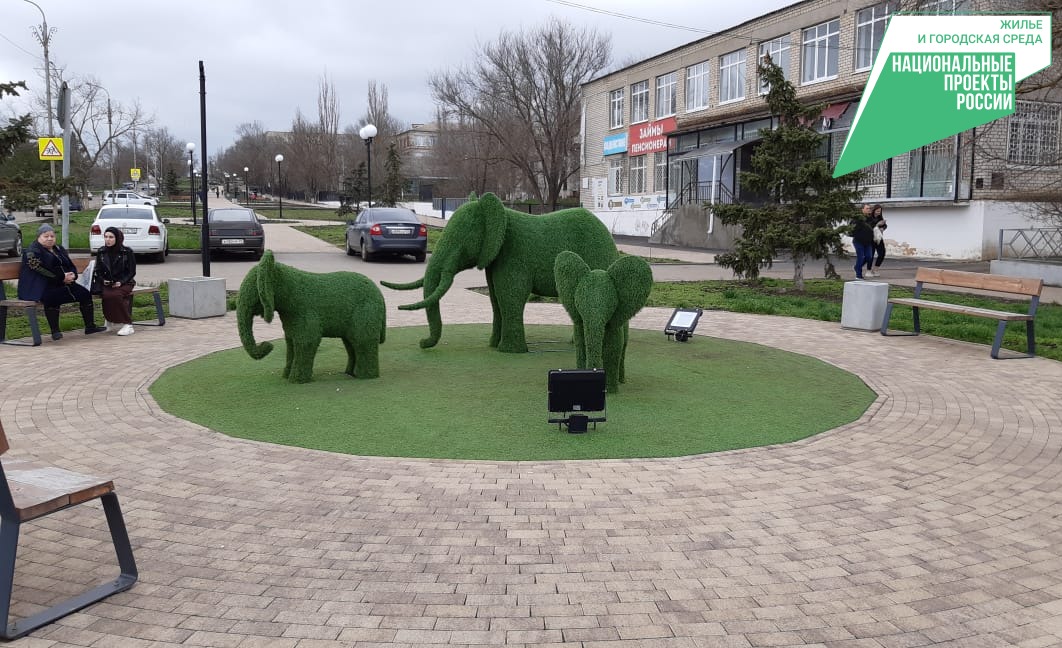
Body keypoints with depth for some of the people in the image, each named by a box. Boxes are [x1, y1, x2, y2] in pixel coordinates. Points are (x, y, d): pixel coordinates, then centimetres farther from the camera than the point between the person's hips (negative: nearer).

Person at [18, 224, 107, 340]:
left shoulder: (59, 249, 19)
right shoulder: (32, 252, -6)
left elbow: (71, 265, 19)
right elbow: (41, 270, -20)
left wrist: (73, 275, -6)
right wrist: (62, 277, -21)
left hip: (63, 284, 8)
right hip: (43, 287, -8)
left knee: (85, 294, -4)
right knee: (52, 298, -38)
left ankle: (90, 326, 4)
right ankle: (55, 331, -26)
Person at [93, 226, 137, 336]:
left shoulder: (127, 252, -1)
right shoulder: (101, 252, 9)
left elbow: (132, 272, 0)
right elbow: (98, 271, 14)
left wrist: (121, 282, -15)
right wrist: (103, 280, -7)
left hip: (124, 283, -3)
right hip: (107, 284, 3)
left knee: (116, 294, -34)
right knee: (107, 295, -33)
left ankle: (127, 324, -28)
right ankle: (109, 319, -12)